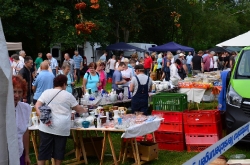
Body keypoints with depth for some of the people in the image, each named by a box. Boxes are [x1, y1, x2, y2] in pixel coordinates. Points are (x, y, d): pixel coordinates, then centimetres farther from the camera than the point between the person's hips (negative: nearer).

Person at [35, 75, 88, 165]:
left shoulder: (46, 92, 8)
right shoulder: (68, 95, 4)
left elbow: (37, 106, -2)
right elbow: (78, 109, 13)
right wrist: (85, 110, 32)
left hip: (46, 127, 2)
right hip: (61, 128, -2)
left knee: (44, 150, 6)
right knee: (59, 150, 10)